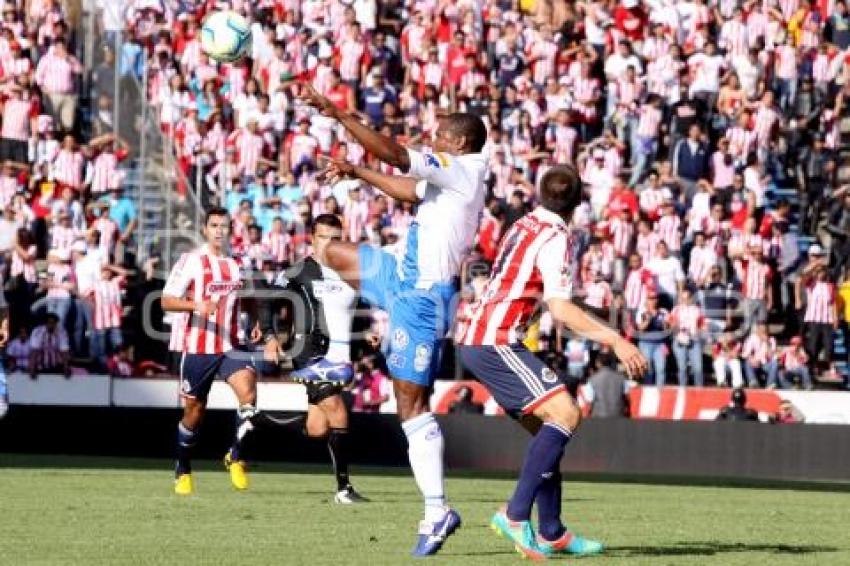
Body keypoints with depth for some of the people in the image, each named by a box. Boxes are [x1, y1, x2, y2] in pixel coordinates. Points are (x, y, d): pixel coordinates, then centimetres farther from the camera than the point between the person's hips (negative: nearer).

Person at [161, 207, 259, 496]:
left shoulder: (236, 264, 13)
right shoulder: (191, 261, -3)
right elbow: (167, 301, -9)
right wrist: (197, 305, -26)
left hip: (230, 346, 3)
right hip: (197, 346, -3)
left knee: (248, 390, -22)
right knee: (194, 409, 5)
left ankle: (235, 456, -7)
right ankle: (183, 471, 24)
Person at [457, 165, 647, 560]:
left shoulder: (524, 225, 16)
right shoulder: (557, 238, -11)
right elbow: (561, 309, -19)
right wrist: (614, 340, -21)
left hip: (475, 339, 10)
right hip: (495, 343, -10)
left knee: (546, 429, 12)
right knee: (565, 413, -18)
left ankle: (551, 533, 10)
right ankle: (515, 515, -23)